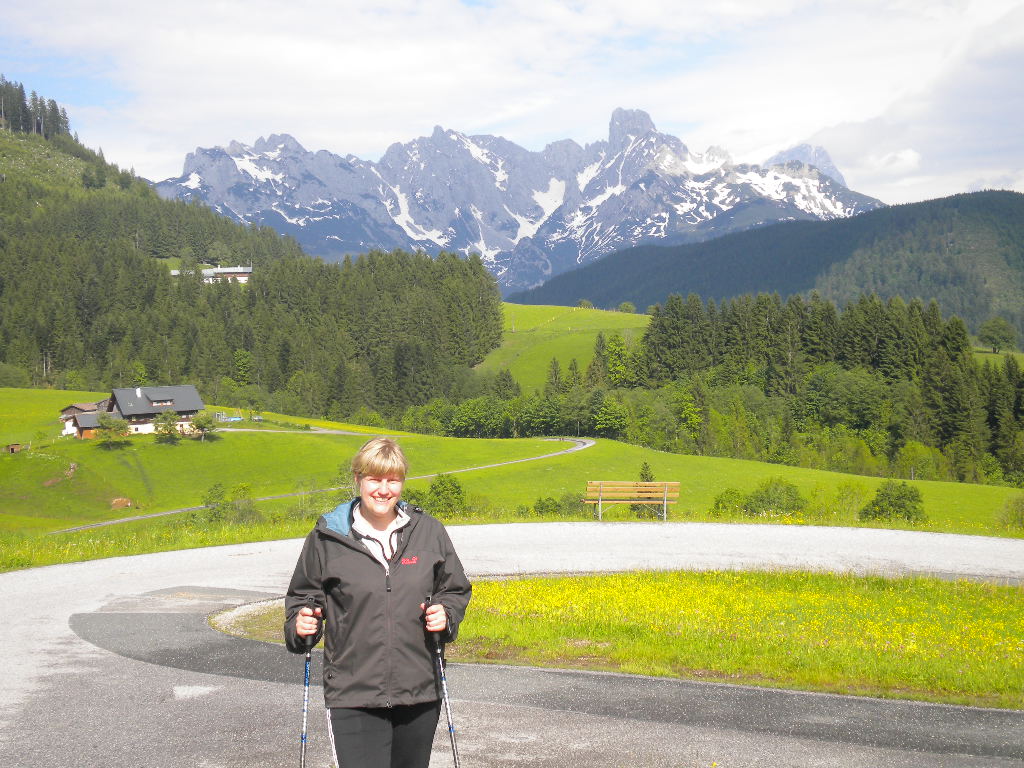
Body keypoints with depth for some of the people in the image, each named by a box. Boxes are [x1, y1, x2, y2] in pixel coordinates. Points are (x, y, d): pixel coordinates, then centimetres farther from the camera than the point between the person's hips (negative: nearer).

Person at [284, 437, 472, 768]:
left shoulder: (429, 532, 5)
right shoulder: (327, 538, 0)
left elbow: (456, 590, 17)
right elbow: (302, 597, 12)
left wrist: (446, 615, -4)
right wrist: (300, 625, -8)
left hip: (419, 693, 3)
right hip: (352, 698, -3)